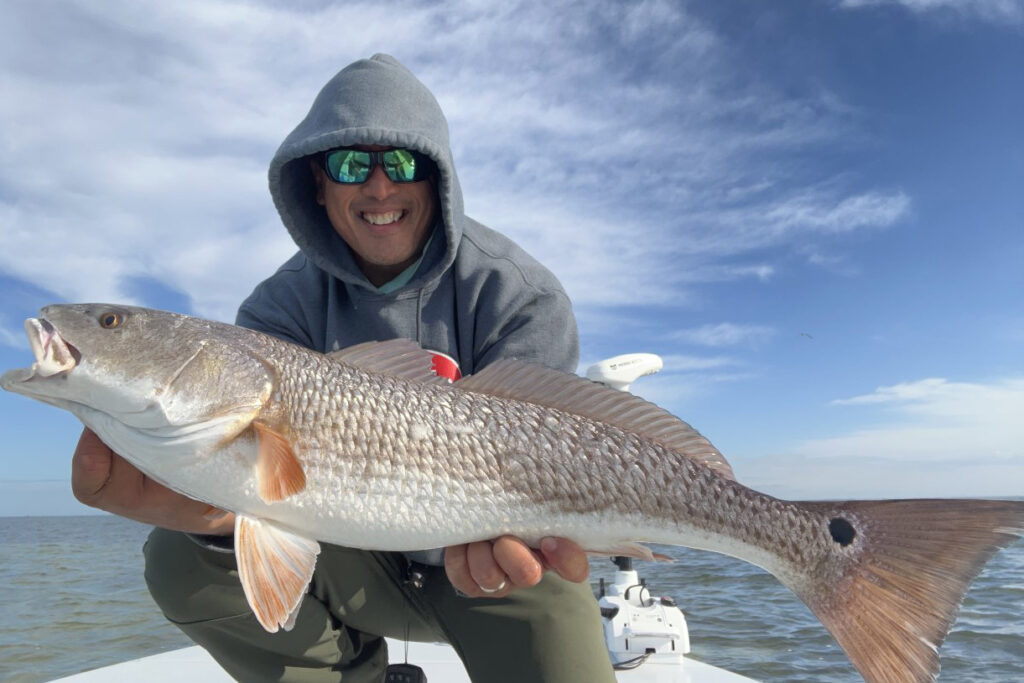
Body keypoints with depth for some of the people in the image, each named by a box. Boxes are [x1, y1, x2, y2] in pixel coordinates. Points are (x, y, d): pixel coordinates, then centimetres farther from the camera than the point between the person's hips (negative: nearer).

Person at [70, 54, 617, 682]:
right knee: (185, 558, -16)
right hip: (365, 560, 3)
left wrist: (502, 527, -45)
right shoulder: (286, 307, -8)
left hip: (488, 560, -1)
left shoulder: (522, 297, -16)